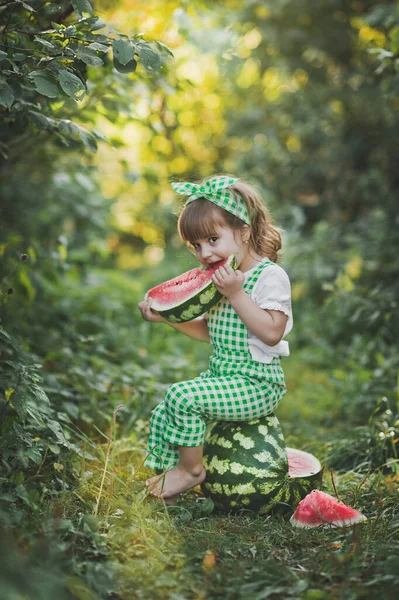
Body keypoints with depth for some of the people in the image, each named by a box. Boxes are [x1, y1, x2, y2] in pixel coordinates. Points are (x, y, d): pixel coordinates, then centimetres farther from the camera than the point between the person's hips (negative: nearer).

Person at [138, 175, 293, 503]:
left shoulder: (271, 276, -15)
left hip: (257, 385, -9)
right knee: (162, 415, 0)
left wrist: (236, 294, -25)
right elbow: (209, 331, 21)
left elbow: (272, 332, -25)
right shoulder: (221, 279, 12)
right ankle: (167, 476, 16)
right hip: (221, 376, 9)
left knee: (182, 396, -23)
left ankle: (191, 467, -3)